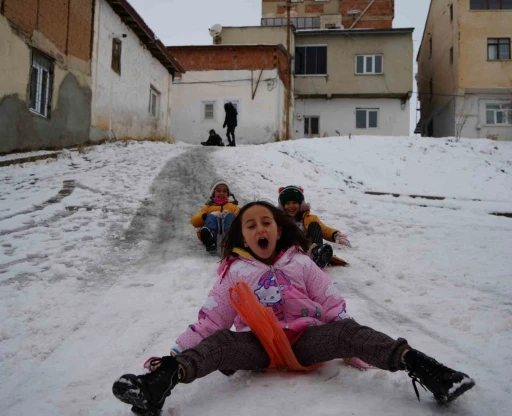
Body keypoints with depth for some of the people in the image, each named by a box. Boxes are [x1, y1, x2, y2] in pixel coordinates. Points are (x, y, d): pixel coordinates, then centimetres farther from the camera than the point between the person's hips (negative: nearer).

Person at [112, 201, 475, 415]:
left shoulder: (301, 263, 7)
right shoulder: (234, 273, 6)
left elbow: (333, 305, 7)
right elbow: (210, 320, 5)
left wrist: (350, 345, -2)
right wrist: (177, 350, -6)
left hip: (306, 338, 1)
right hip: (259, 344, 0)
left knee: (348, 330, -27)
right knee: (220, 343, -30)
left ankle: (418, 366, -41)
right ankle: (161, 380, -53)